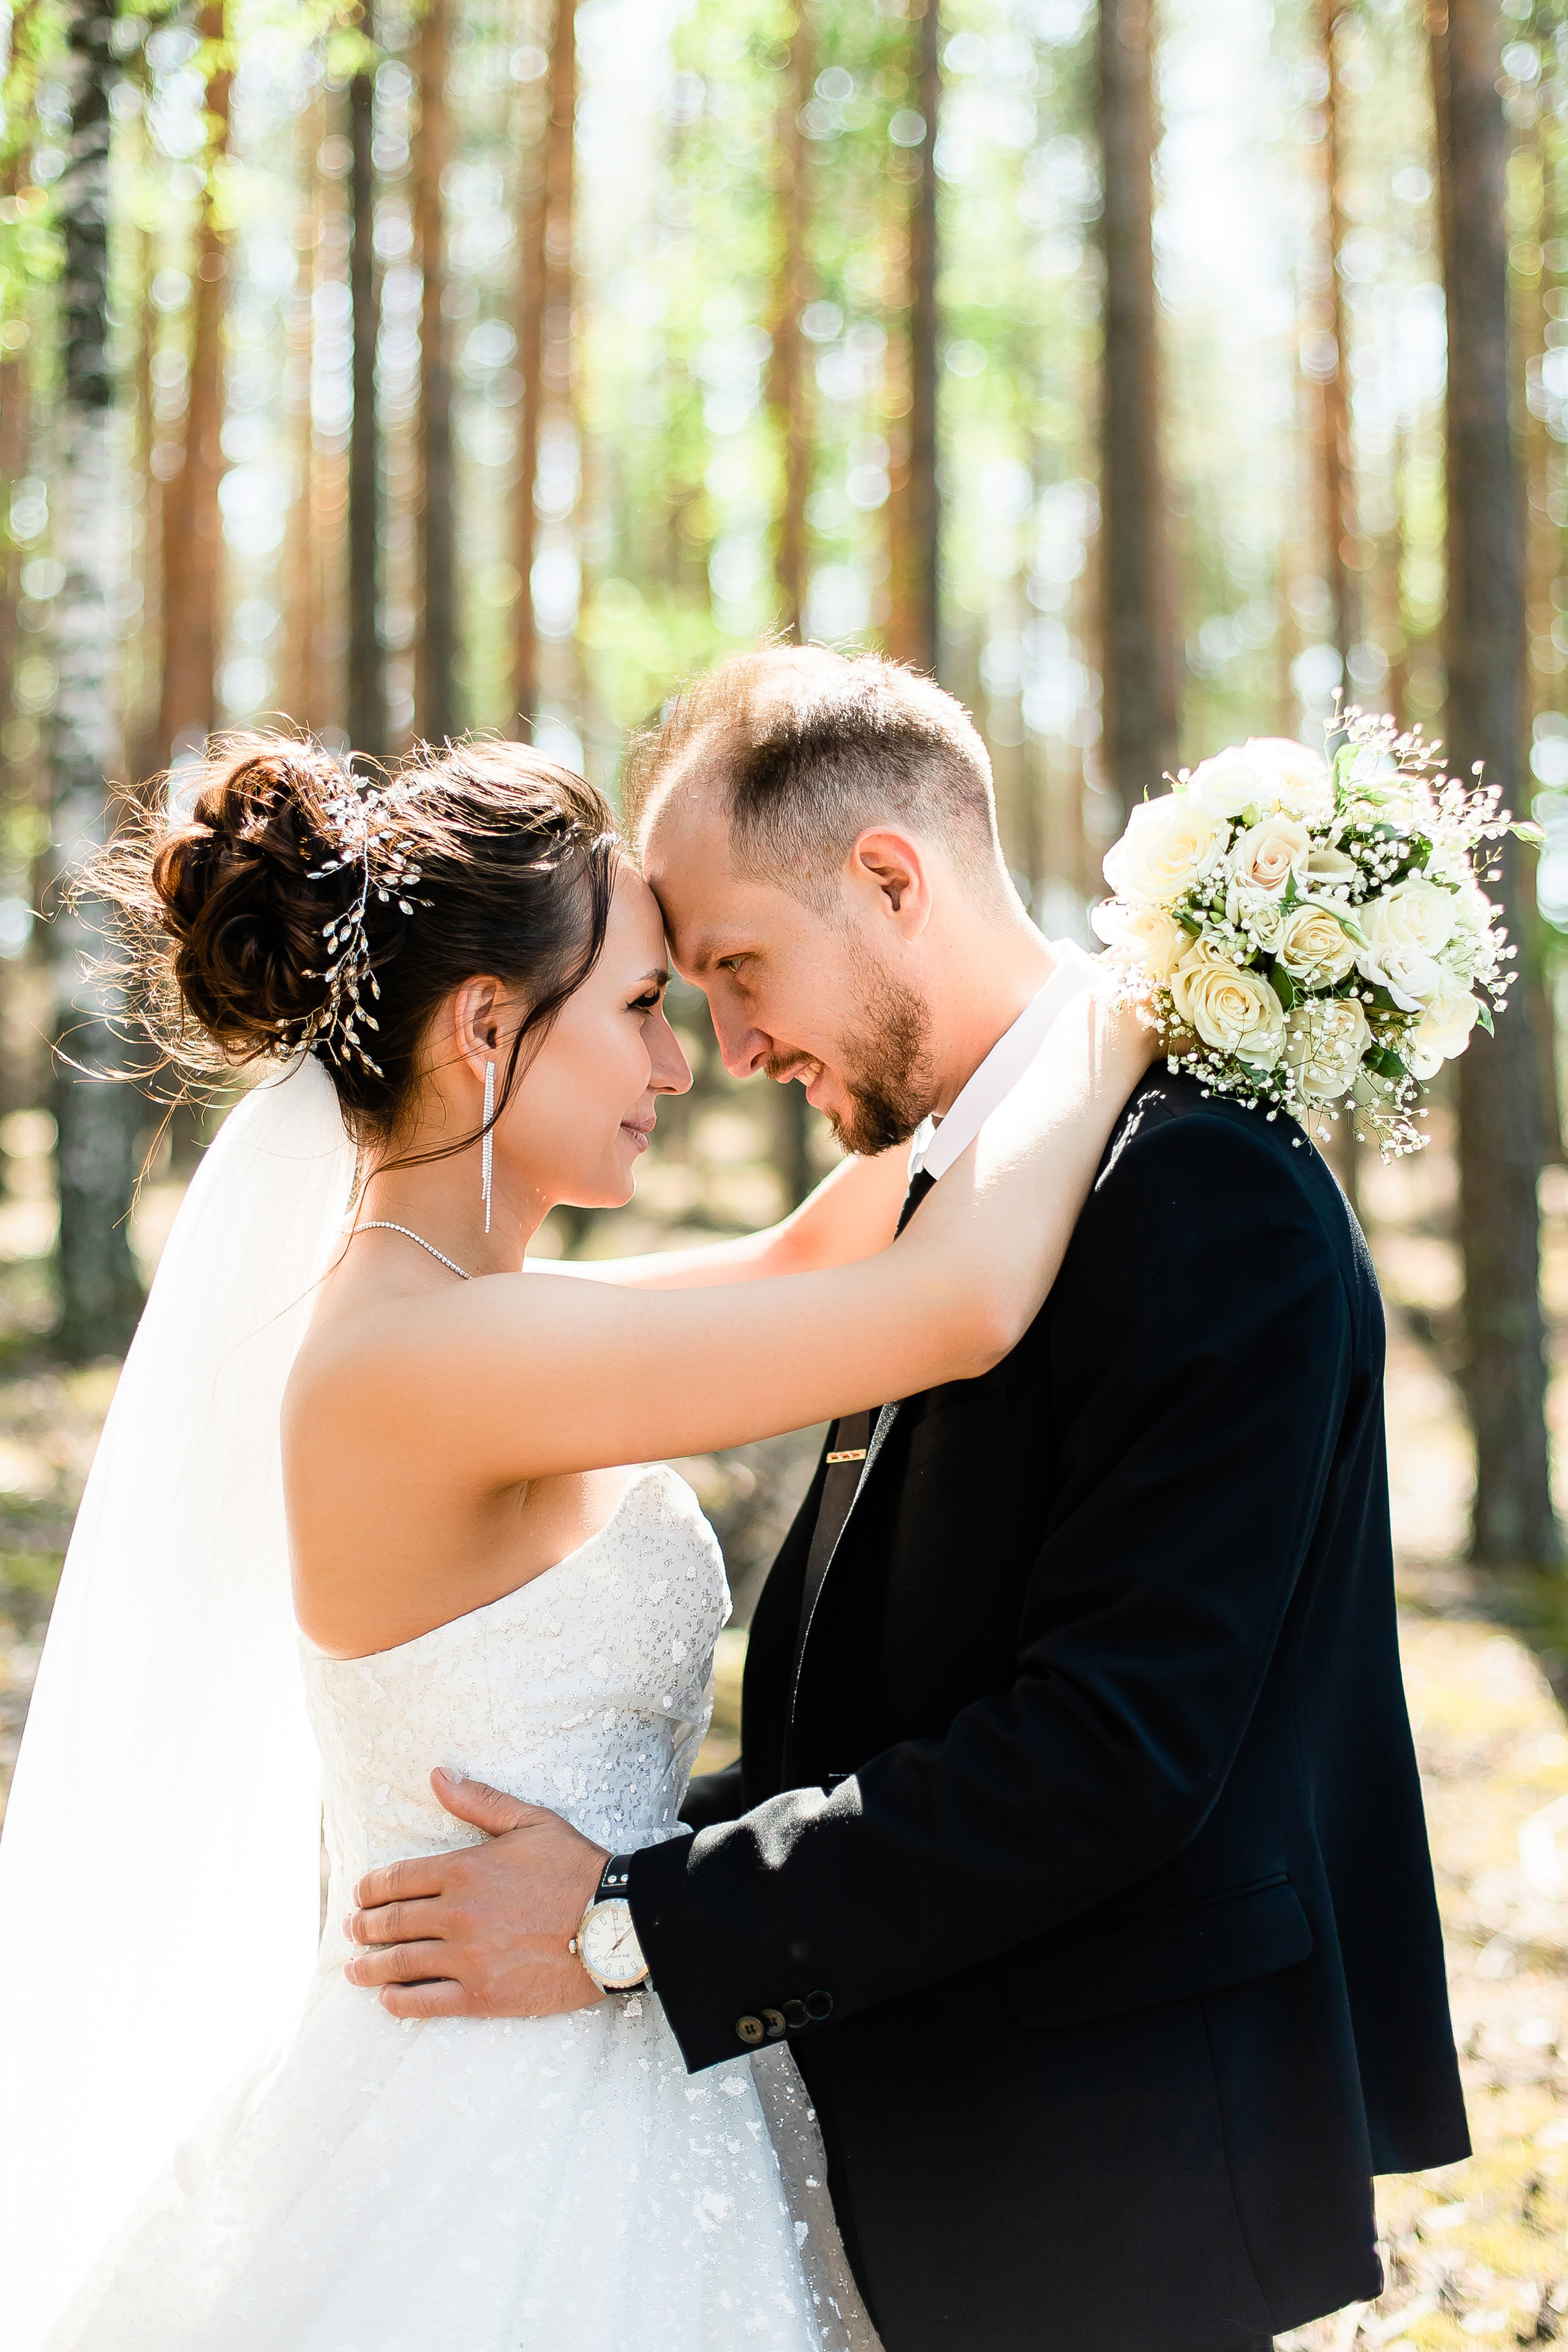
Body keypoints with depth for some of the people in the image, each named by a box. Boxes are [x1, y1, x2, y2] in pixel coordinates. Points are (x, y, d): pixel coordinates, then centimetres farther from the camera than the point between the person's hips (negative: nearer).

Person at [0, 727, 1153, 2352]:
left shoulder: (448, 1326, 4)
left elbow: (804, 1267, 17)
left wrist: (1039, 1019, 10)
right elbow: (956, 1304, -27)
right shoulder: (416, 1359, -24)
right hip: (509, 2158, -9)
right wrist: (1111, 1021, -11)